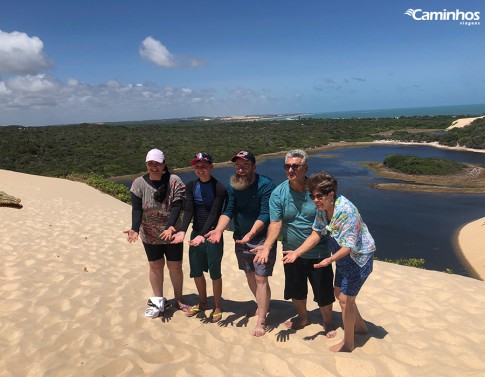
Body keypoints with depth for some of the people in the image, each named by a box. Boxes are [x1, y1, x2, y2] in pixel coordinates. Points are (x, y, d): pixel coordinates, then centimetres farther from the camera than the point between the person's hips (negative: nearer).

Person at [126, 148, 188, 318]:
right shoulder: (139, 183, -5)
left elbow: (176, 207, -19)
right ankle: (158, 301, 28)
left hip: (172, 233, -1)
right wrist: (135, 229, -25)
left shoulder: (175, 182, -11)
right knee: (155, 266, 12)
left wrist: (170, 227, -33)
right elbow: (136, 209, -11)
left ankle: (179, 299, 26)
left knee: (175, 266, 8)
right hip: (150, 235, 2)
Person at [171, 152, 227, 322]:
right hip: (196, 233, 5)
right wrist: (182, 231, -21)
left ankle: (217, 307, 25)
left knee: (215, 273, 5)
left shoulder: (219, 188, -13)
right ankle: (202, 302, 36)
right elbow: (189, 211, -6)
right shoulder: (191, 186, 2)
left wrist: (202, 235, -29)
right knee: (196, 271, 14)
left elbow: (214, 214, -19)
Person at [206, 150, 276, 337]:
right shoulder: (232, 186, -3)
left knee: (261, 278, -5)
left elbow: (265, 215, -24)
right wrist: (218, 230, -25)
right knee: (249, 275, 18)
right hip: (241, 239, 6)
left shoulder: (265, 185, -19)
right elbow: (228, 211, -8)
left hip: (262, 239, -5)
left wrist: (251, 234, -37)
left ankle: (261, 320, 8)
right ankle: (262, 305, 41)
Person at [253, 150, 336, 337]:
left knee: (323, 290, 10)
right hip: (291, 252, 2)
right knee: (296, 289, 20)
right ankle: (302, 317, 47)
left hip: (318, 251, -2)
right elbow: (275, 223, -16)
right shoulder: (278, 193, -10)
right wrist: (267, 246, -31)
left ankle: (328, 322, 37)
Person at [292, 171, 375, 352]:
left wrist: (330, 260, -46)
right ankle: (360, 326, 44)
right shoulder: (322, 208, -8)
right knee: (339, 292, 20)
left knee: (345, 299, -1)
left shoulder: (345, 211, -32)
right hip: (344, 256, 9)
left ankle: (348, 343, 20)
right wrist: (296, 252, -12)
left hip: (359, 258, -9)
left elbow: (349, 246, -32)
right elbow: (316, 234, -4)